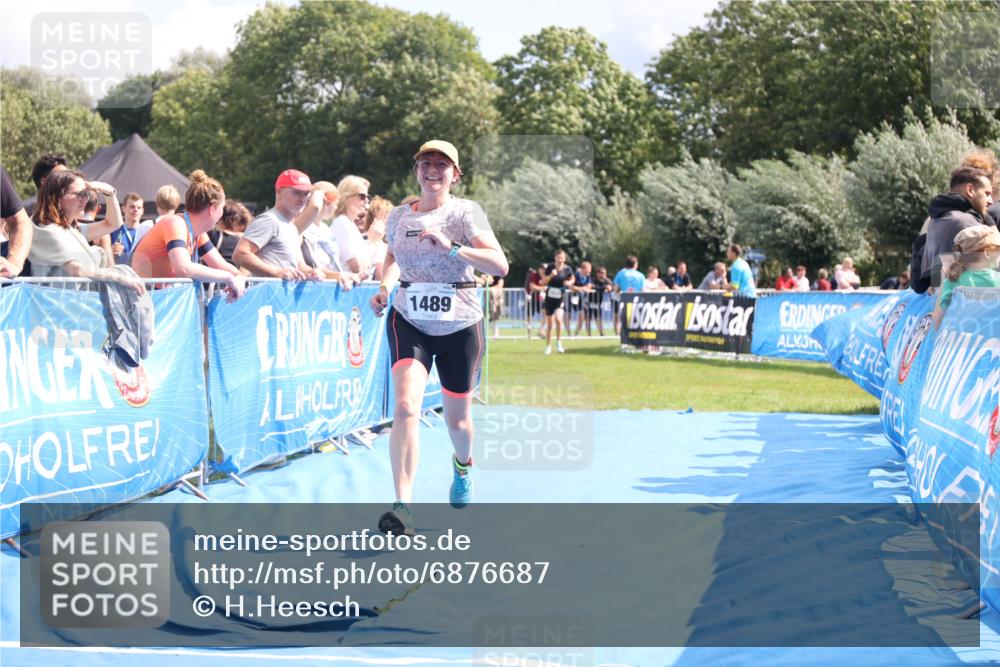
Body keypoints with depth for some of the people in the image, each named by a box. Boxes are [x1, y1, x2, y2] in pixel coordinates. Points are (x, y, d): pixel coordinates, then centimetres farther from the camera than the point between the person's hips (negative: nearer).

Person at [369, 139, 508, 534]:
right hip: (408, 321, 1)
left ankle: (463, 465, 51)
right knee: (405, 405, -22)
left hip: (460, 326, -1)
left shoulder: (466, 212, -7)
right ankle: (402, 509, -25)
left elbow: (500, 266, -18)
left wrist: (451, 248, -30)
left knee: (457, 419, 13)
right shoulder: (398, 216, 4)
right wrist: (385, 287, 5)